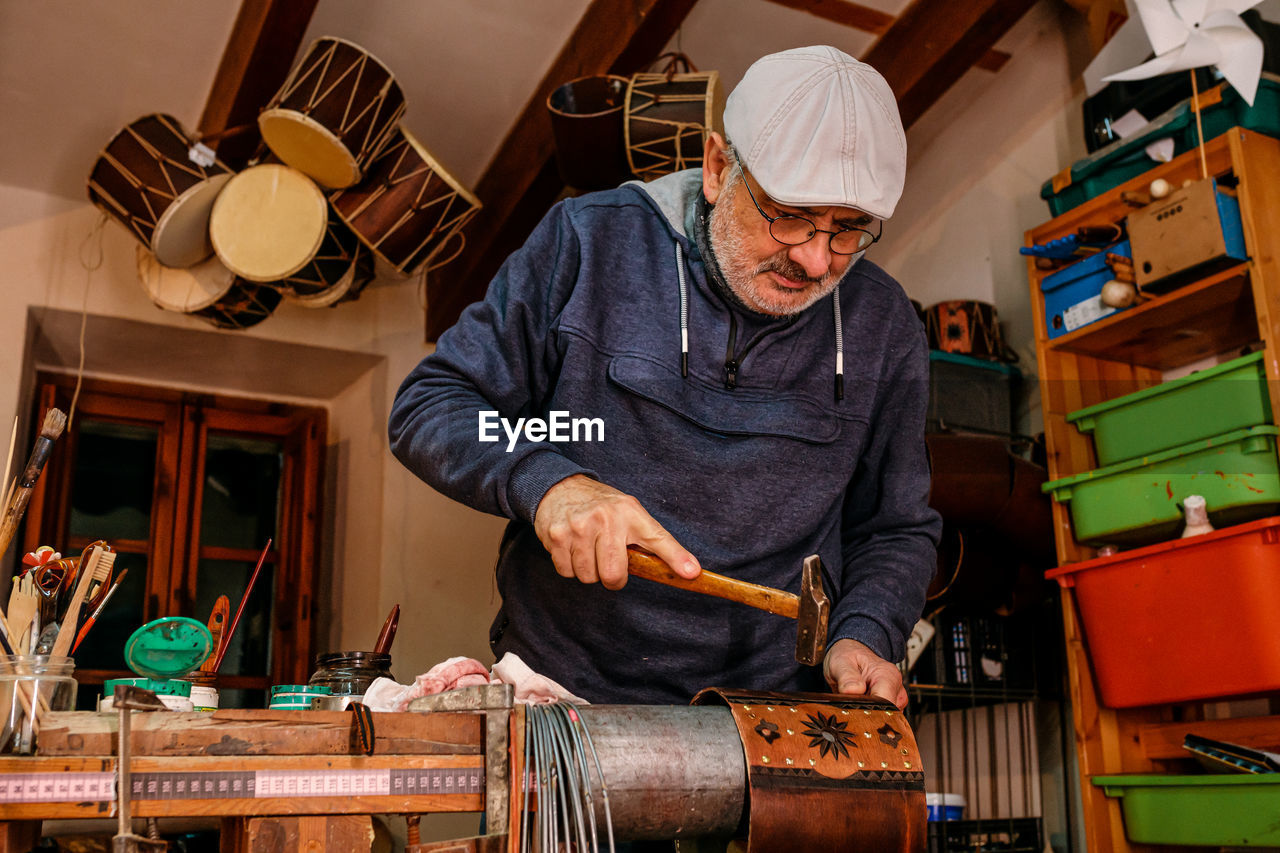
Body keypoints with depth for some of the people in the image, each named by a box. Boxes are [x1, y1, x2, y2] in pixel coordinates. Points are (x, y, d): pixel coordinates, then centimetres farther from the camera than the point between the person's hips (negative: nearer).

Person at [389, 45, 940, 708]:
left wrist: (863, 637, -5)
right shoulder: (588, 240, -4)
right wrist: (544, 482, -20)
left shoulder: (883, 327, 4)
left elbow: (896, 530, 14)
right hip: (562, 689, -1)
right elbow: (427, 408, -1)